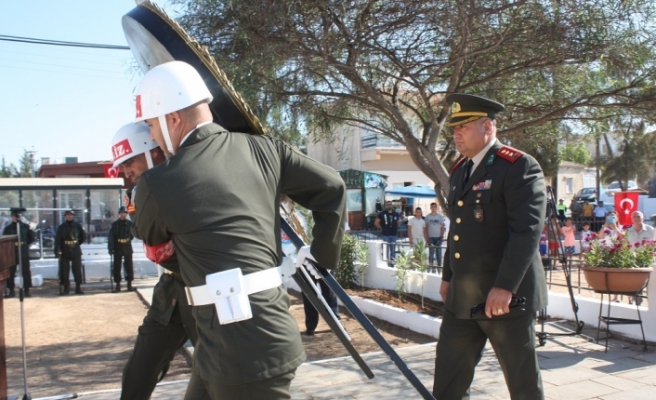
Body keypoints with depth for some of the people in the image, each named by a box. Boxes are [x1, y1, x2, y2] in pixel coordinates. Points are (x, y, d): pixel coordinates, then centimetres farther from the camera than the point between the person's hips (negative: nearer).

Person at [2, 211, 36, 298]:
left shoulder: (25, 227, 4)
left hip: (24, 253, -1)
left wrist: (24, 244, 2)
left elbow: (32, 238, 10)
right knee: (10, 272, 2)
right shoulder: (8, 228, 5)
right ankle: (11, 291, 11)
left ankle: (27, 290, 10)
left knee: (26, 271, 1)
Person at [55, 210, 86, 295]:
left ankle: (78, 288, 7)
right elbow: (57, 239, -6)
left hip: (76, 252, 0)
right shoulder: (61, 227, 2)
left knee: (77, 270, 1)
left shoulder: (77, 226, 4)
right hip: (64, 252, 0)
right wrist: (57, 251, -16)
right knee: (64, 271, 2)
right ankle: (66, 288, 11)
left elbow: (84, 237, 16)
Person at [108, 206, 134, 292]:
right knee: (116, 267, 3)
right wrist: (110, 248, -17)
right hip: (117, 249, -1)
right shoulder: (114, 224, -4)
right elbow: (111, 237, -10)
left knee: (129, 266, 4)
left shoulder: (130, 223, 1)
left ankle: (129, 284, 12)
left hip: (128, 248, 1)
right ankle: (117, 285, 10)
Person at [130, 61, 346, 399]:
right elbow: (332, 188, 9)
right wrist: (322, 256, 19)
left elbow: (151, 239, 15)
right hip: (268, 334, 7)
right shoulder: (262, 148, 5)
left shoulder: (156, 184, -7)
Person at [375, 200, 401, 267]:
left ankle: (392, 263, 15)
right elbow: (376, 223, 2)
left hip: (393, 235, 3)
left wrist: (396, 227, 10)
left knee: (393, 250, 7)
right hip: (386, 235, -3)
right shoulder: (382, 214, -3)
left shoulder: (396, 214, 5)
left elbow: (399, 221, 22)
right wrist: (381, 228, -1)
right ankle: (386, 263, 7)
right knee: (386, 250, 1)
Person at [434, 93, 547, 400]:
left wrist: (505, 287, -24)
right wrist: (448, 276, 20)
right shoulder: (460, 171, 15)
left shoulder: (520, 166, -11)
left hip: (505, 295, -7)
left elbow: (527, 230, -19)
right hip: (461, 296, 7)